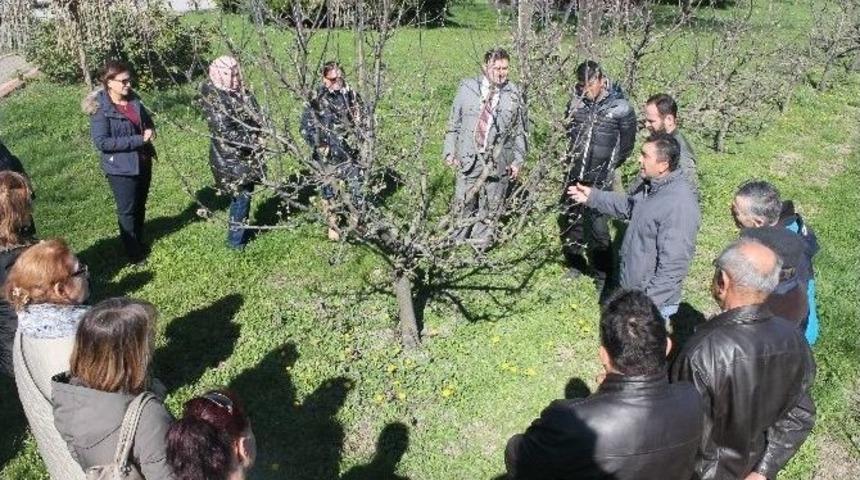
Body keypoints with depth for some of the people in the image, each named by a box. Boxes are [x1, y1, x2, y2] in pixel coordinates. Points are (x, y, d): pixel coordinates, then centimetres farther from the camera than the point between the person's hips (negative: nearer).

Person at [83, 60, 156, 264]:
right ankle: (133, 252, 23)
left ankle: (139, 241, 40)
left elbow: (147, 120, 16)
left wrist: (150, 130, -9)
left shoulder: (133, 99, 0)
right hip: (121, 168, -6)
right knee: (127, 210, 8)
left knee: (140, 205, 21)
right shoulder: (100, 108, -19)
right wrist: (138, 140, -26)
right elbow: (101, 142, -24)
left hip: (143, 162, 7)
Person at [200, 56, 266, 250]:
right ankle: (235, 238, 14)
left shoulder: (238, 92, 5)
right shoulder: (215, 99, -20)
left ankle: (240, 230, 33)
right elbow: (226, 132, -23)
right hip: (231, 157, -8)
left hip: (244, 154, 8)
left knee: (244, 191, 17)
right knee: (242, 194, 0)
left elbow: (255, 116, 13)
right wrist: (253, 142, -20)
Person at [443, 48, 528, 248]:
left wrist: (518, 160, 2)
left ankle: (480, 248, 24)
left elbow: (520, 131, 6)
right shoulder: (467, 88, 1)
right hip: (468, 158, 0)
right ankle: (458, 243, 25)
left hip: (498, 162, 0)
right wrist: (450, 151, 3)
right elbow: (454, 122, 6)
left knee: (490, 208, 9)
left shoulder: (514, 94, 1)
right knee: (463, 203, 7)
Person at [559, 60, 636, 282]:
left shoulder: (620, 107, -10)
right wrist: (572, 158, 13)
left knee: (597, 226, -5)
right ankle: (575, 262, 33)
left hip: (599, 179, -5)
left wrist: (607, 167, 4)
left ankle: (603, 274, 12)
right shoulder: (576, 102, 1)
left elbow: (626, 145, 0)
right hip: (574, 174, 5)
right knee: (568, 220, 12)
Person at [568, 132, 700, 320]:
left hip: (653, 301, -9)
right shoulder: (653, 185, -1)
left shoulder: (680, 205, -31)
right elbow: (628, 206, 21)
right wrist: (593, 197, 12)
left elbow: (673, 265, -31)